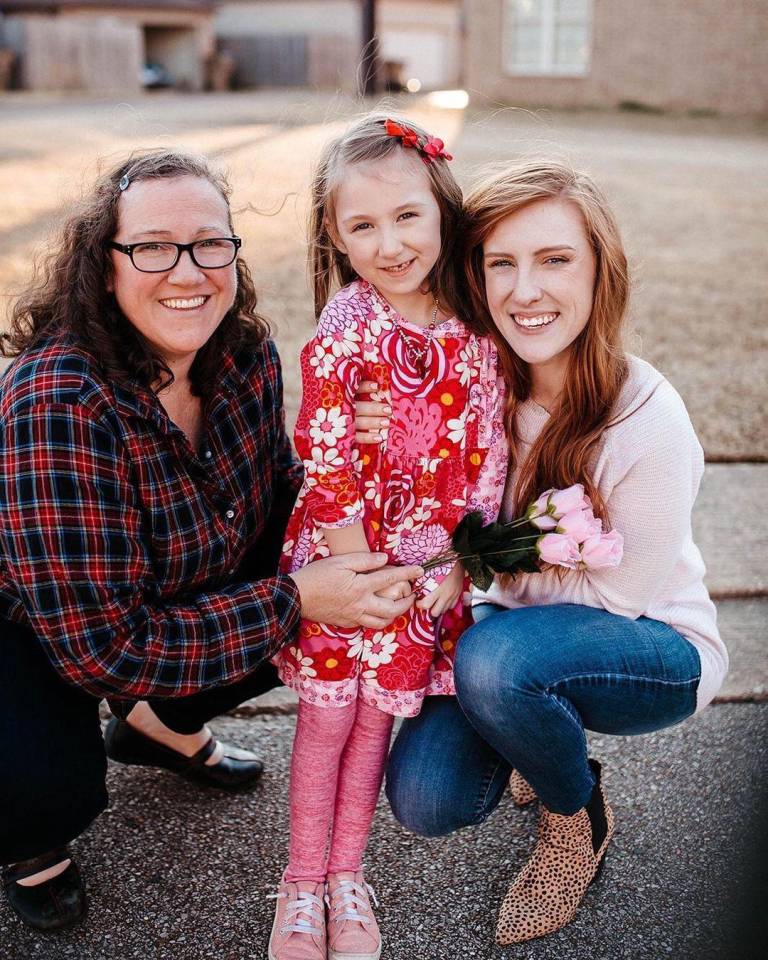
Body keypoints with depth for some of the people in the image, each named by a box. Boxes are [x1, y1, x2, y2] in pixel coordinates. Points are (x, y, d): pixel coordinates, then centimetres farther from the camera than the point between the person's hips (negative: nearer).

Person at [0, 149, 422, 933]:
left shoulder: (245, 354, -15)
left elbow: (276, 495, -1)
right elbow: (101, 647, -34)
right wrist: (294, 600, -33)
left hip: (169, 600, 7)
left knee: (322, 623, -7)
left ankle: (163, 723, 21)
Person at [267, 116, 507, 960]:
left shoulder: (471, 338, -3)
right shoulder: (341, 333, -13)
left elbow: (482, 462, 0)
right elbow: (326, 462, -15)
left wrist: (454, 566, -5)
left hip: (426, 562, 3)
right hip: (343, 551, -2)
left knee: (379, 715, 11)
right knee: (327, 717, 6)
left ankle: (347, 876, 29)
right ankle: (303, 883, 24)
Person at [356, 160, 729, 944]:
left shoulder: (648, 421, -27)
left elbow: (617, 597, -17)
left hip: (655, 647, -4)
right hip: (524, 621, 4)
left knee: (495, 659, -35)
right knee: (426, 798, -16)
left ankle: (579, 818, -2)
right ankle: (545, 740, 18)